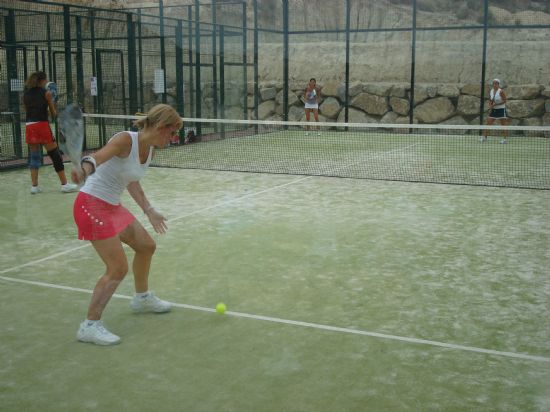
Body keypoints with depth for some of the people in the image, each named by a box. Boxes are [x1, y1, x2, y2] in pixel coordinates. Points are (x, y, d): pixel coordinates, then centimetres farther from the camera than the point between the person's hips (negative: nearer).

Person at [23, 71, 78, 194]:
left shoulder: (26, 94, 12)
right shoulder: (46, 93, -1)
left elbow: (27, 110, 16)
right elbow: (53, 114, 3)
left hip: (29, 126, 5)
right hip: (42, 125, -5)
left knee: (34, 156, 11)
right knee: (55, 155, 0)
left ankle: (34, 186, 9)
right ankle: (64, 184, 0)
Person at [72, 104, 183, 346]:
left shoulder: (150, 149, 4)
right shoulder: (126, 140, -21)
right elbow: (96, 158, -40)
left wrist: (149, 211, 21)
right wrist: (85, 170, -62)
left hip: (112, 207, 9)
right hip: (92, 205, -9)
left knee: (146, 246, 21)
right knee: (118, 268, -12)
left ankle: (142, 298, 45)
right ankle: (89, 326, 0)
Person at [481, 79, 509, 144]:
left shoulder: (501, 91, -13)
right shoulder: (490, 91, 4)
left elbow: (504, 101, -13)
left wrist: (495, 104, -20)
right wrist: (490, 106, -4)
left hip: (501, 109, -6)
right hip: (493, 110, 6)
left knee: (504, 125, -3)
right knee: (488, 123, 0)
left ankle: (505, 139, -1)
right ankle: (484, 137, 5)